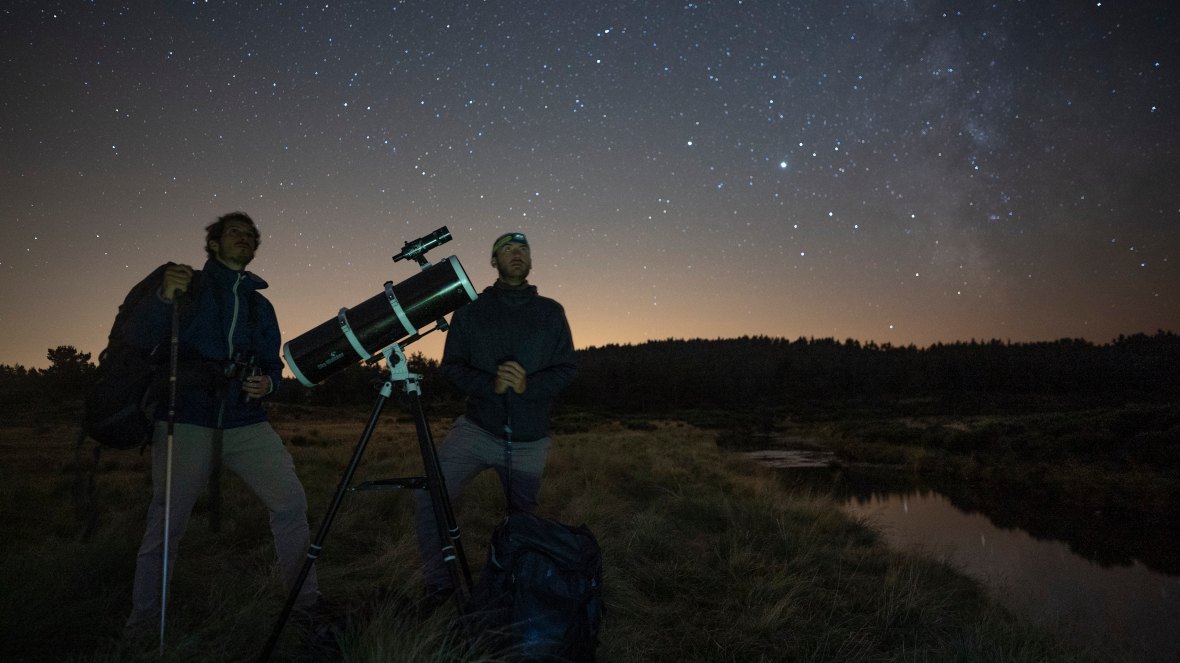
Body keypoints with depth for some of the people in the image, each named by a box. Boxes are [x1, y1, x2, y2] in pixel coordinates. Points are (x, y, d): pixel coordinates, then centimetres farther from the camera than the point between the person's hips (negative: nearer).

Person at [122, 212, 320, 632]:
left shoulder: (260, 304, 19)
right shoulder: (188, 286, 8)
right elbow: (138, 339, -3)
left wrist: (268, 383, -4)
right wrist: (163, 297, -21)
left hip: (247, 424, 3)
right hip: (185, 423, -2)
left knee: (291, 502, -11)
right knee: (165, 523, -2)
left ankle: (306, 599, 0)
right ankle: (143, 617, 18)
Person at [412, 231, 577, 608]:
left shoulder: (551, 313, 3)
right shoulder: (470, 311, 2)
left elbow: (567, 370, 0)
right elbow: (450, 365, -1)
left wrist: (528, 385, -20)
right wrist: (490, 384, -20)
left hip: (529, 440, 1)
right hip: (478, 428, -1)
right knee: (427, 497, -20)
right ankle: (438, 584, 0)